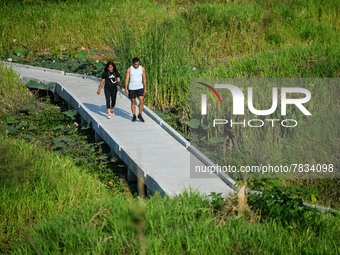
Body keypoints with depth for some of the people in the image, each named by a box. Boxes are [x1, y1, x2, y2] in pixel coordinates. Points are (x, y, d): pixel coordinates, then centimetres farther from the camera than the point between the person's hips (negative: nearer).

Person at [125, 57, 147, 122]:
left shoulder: (142, 69, -1)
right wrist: (126, 88, -14)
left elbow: (144, 78, 5)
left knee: (141, 101, -12)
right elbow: (127, 79, -7)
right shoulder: (129, 69, -6)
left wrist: (145, 88, 4)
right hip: (131, 88, -1)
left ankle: (140, 115, 3)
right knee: (133, 102, 5)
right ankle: (134, 116, 16)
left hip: (140, 88, 1)